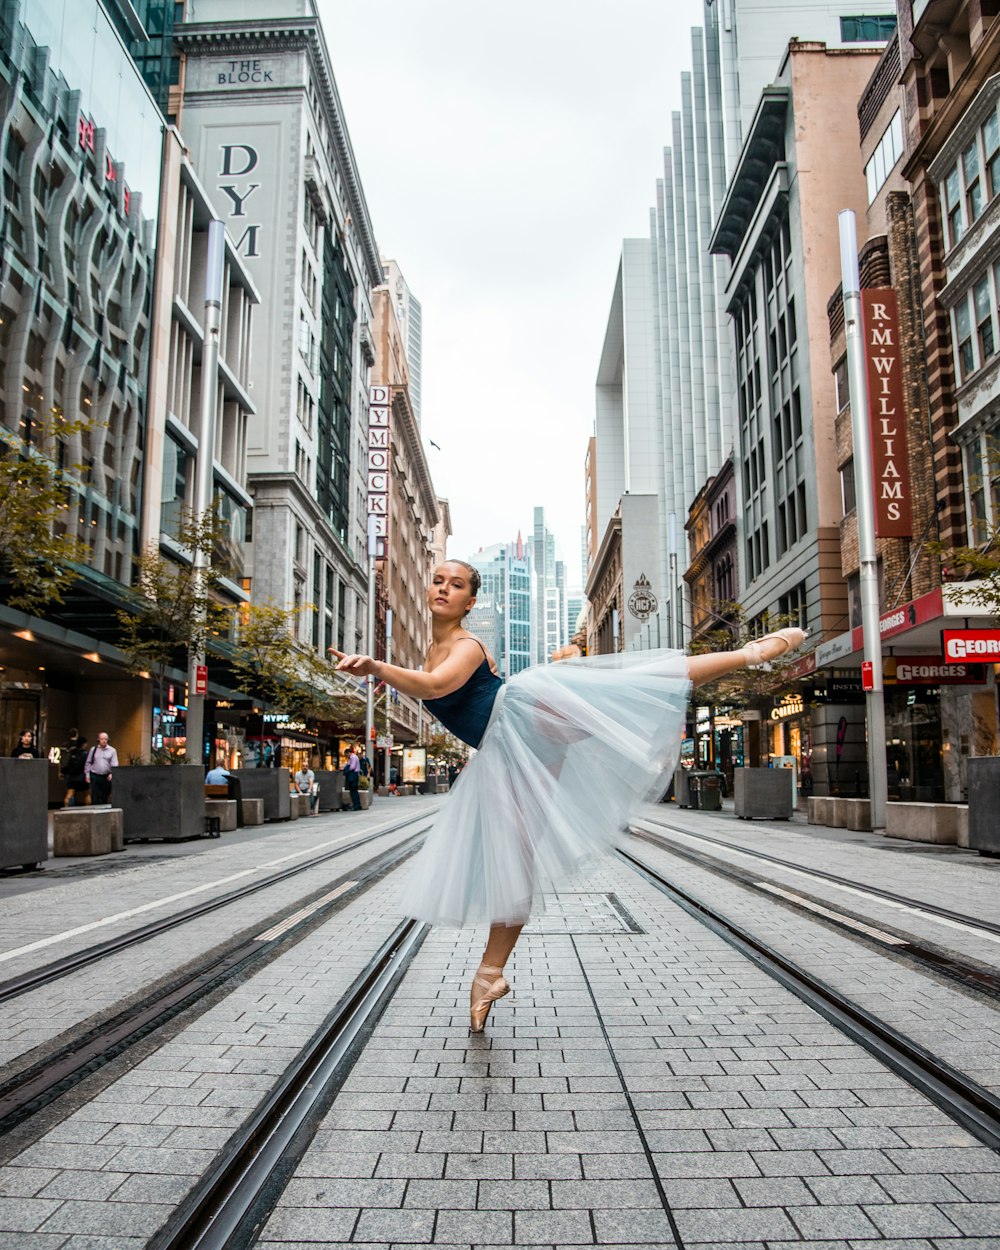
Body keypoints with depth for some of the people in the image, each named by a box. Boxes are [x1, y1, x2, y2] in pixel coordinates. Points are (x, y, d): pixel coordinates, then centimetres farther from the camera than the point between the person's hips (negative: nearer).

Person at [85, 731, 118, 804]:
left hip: (106, 777, 0)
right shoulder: (93, 749, 6)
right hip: (95, 776, 0)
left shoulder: (112, 750, 3)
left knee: (105, 798, 7)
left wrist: (112, 774, -17)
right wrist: (87, 775, 4)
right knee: (95, 798, -6)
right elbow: (88, 763, 10)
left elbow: (114, 765, -2)